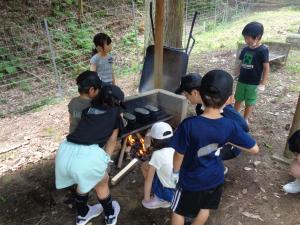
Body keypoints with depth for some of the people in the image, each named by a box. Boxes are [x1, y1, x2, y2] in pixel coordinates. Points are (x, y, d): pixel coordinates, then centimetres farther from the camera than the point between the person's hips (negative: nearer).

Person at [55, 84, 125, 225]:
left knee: (85, 180, 34)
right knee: (101, 182, 27)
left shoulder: (88, 109, 25)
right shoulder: (115, 113, 17)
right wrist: (105, 160, 21)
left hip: (65, 152, 5)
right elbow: (112, 140, 17)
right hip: (88, 154, -5)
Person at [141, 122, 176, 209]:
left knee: (145, 166, 6)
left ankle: (161, 199, 8)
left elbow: (148, 180, -9)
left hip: (171, 194, -6)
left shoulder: (158, 154, -16)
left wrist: (146, 200, 4)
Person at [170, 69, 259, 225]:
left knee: (178, 211, 22)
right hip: (215, 177, 3)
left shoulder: (189, 125, -31)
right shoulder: (230, 126, -21)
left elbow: (179, 155, -19)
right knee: (205, 208, 29)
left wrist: (175, 172, 0)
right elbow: (254, 149, -9)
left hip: (191, 179, -3)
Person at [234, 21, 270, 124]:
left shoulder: (263, 50, -15)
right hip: (241, 81, 5)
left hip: (253, 83, -5)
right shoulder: (246, 49, 2)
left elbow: (266, 68, -15)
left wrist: (262, 84, -16)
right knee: (238, 100, 16)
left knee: (249, 103, 9)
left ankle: (245, 120, 26)